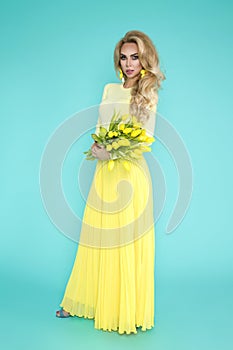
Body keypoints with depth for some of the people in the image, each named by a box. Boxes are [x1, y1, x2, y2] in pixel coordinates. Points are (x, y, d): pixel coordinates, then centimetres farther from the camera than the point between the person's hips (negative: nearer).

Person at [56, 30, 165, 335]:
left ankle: (126, 309, 15)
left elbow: (146, 138, -6)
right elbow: (99, 126, 17)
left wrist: (114, 151, -18)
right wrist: (97, 146, -4)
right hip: (104, 172, 5)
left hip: (130, 172, -5)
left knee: (128, 241, 0)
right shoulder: (109, 89, 17)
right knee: (97, 238, 11)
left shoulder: (148, 93, 3)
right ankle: (85, 301, 25)